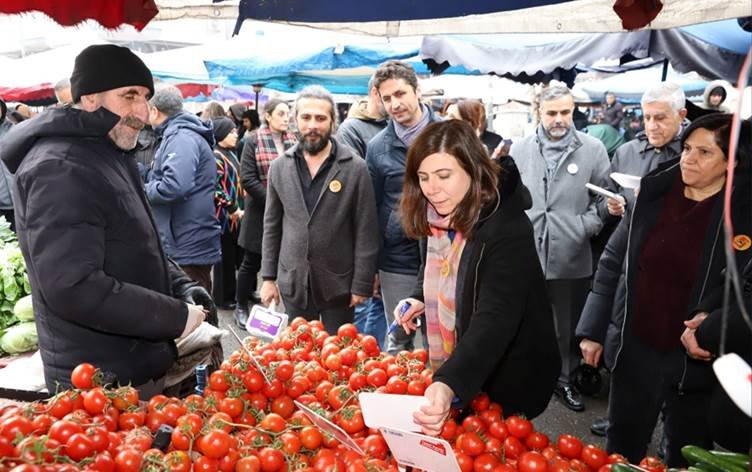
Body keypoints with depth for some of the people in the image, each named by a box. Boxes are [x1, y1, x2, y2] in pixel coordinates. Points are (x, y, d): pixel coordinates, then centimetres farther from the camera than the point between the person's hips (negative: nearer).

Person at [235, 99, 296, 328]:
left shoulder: (293, 141, 7)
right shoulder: (254, 141, -5)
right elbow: (247, 179, -11)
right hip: (260, 212, -3)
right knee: (252, 262, 8)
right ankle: (241, 308, 24)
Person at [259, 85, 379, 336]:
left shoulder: (355, 168, -8)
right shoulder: (279, 167, 3)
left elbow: (365, 232, -7)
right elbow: (272, 226, 8)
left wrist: (362, 284, -8)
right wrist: (268, 276, 5)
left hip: (338, 284, -3)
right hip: (293, 283, 3)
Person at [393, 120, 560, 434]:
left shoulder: (507, 229, -27)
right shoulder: (433, 218, -5)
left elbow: (495, 320, -38)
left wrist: (451, 384, -52)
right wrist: (419, 298, -5)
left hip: (507, 381, -6)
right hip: (446, 374, 7)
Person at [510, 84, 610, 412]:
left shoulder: (593, 149, 2)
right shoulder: (519, 150, 6)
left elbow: (604, 197, 4)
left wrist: (587, 225, -10)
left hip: (572, 257, 0)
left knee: (569, 326, 14)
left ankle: (565, 378, 33)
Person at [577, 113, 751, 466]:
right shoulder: (653, 193, -2)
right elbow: (612, 263, 2)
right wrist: (594, 330, 2)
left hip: (695, 358, -2)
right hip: (636, 348, 2)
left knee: (686, 456, 18)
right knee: (622, 449, 17)